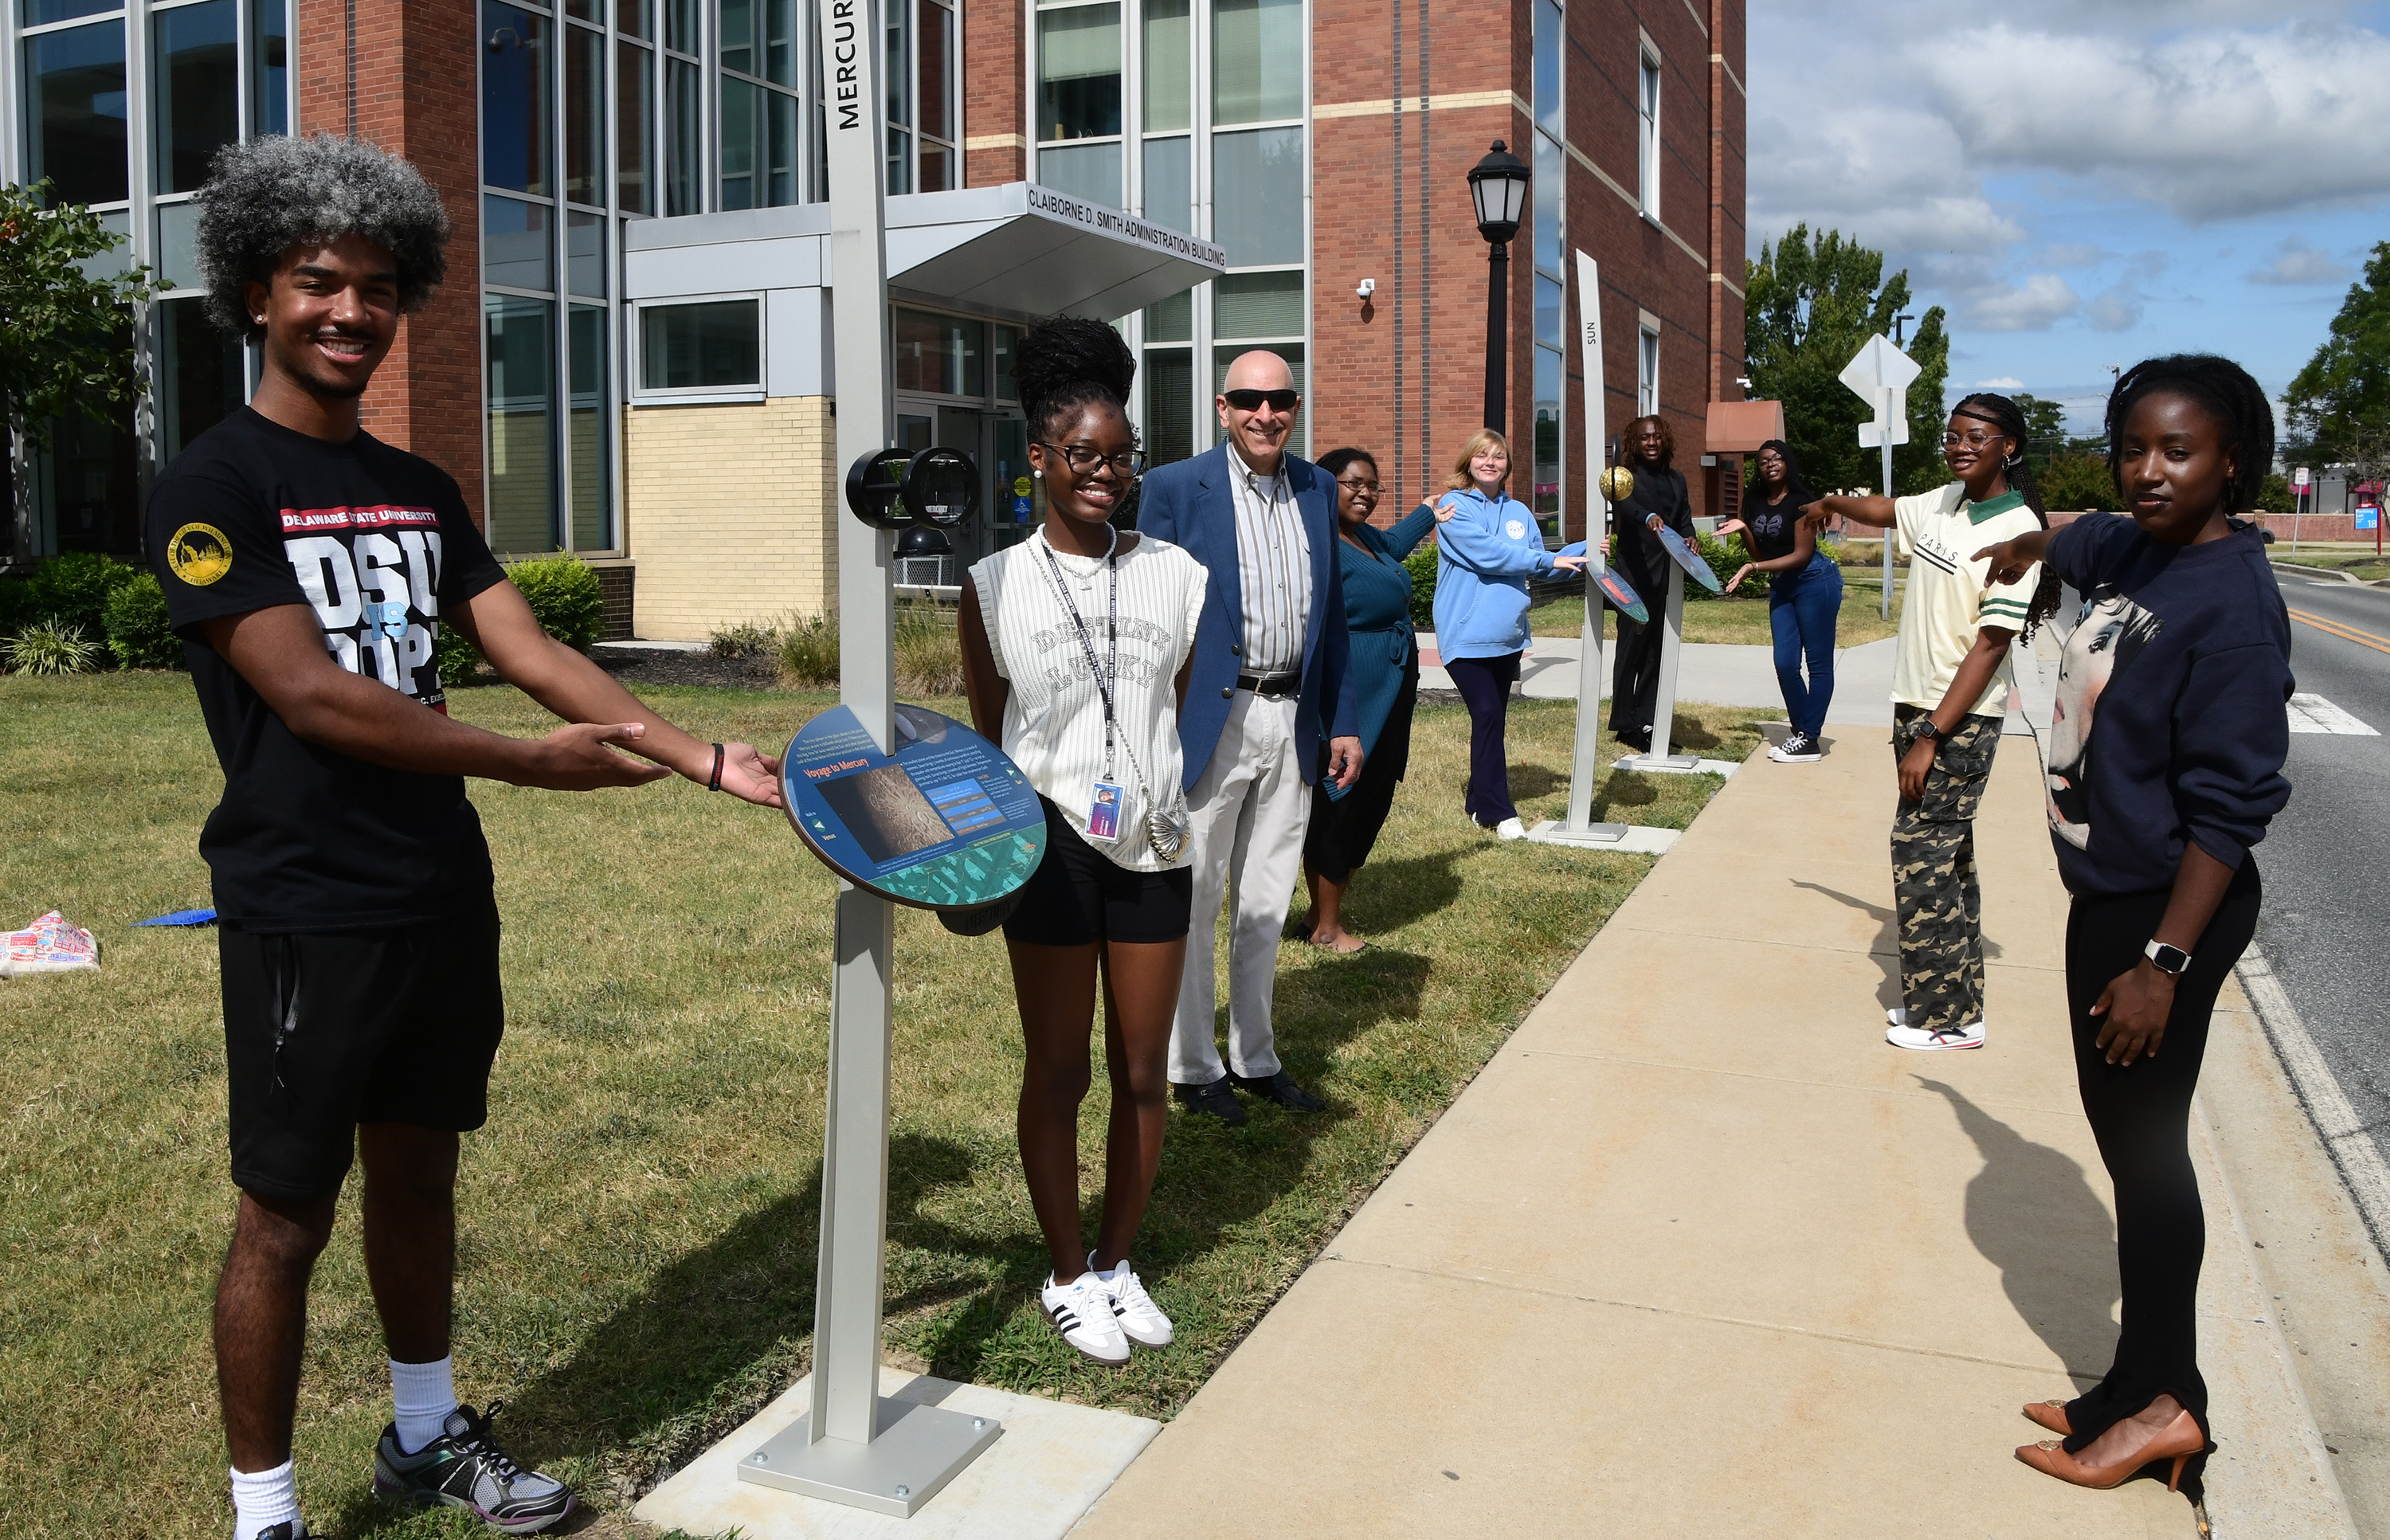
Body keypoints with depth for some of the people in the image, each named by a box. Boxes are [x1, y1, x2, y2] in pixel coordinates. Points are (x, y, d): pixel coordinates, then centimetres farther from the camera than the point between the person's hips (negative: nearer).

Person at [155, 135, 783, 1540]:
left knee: (420, 1165, 18)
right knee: (288, 1215, 3)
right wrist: (530, 763, -22)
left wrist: (707, 758, -7)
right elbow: (309, 693, -19)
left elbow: (532, 653, 4)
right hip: (307, 910, -6)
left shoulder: (421, 491, 11)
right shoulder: (214, 488, -9)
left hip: (443, 894, 6)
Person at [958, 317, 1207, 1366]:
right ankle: (1068, 1279, 23)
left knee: (1142, 1072, 9)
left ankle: (1117, 1261, 28)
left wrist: (1162, 797, 7)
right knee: (1058, 1071, 8)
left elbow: (1180, 712, 12)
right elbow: (986, 738, 6)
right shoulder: (996, 585, -1)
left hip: (1152, 847, 2)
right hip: (1050, 846, -2)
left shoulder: (1175, 575, 4)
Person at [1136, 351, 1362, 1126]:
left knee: (1266, 904, 14)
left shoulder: (1318, 490, 8)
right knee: (1193, 902, 6)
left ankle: (1255, 1057, 28)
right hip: (1210, 722, -5)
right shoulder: (1174, 489, -7)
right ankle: (1193, 1067, 21)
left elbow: (1331, 613, 14)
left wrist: (1343, 721, 11)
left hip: (1292, 725, 5)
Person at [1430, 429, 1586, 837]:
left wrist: (1583, 552, -1)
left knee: (1493, 719, 10)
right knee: (1487, 715, -12)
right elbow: (1486, 554, -17)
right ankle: (1498, 811, -6)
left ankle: (1479, 801, 21)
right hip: (1467, 633, -6)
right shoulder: (1454, 507, -5)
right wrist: (1549, 560, -15)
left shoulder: (1519, 512, 13)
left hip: (1508, 634, 6)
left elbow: (1538, 567, 15)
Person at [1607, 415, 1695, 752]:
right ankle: (1624, 724, 2)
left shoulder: (1676, 479, 17)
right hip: (1635, 572, -6)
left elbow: (1685, 519, 15)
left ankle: (1646, 720, 13)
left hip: (1666, 574, 6)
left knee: (1658, 647, 7)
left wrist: (1689, 538, -9)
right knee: (1632, 642, -4)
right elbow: (1625, 503, -24)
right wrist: (1649, 517, -45)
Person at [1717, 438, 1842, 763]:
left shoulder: (1802, 501, -13)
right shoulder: (1755, 505, 8)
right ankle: (1800, 732, 14)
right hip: (1780, 587, 8)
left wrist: (1753, 568, -21)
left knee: (1818, 663, -3)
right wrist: (1743, 529, -6)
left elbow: (1802, 555, -16)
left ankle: (1810, 741, -3)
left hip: (1815, 581, -8)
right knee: (1785, 663, 4)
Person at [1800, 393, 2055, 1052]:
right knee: (1944, 854, 12)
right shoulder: (1944, 504, 7)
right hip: (1916, 702, 8)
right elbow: (1887, 512, 31)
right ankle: (1954, 1002, 21)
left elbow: (1990, 646, -20)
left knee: (1920, 854, -8)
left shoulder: (2017, 532, -16)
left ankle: (1947, 1016, 3)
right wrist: (1831, 504, 49)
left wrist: (1931, 737, -22)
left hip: (1961, 721, -8)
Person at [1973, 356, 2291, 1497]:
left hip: (2166, 910, -9)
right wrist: (2031, 546, 54)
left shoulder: (2232, 600, -19)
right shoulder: (2130, 552, 5)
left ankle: (2160, 1401, 14)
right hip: (2109, 892, 9)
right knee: (2121, 1128, 13)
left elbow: (2231, 805, -22)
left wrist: (2163, 961, -24)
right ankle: (2146, 1391, 23)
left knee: (2144, 1144, 0)